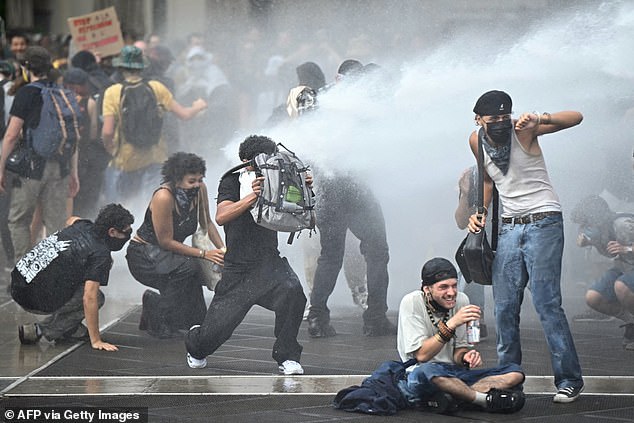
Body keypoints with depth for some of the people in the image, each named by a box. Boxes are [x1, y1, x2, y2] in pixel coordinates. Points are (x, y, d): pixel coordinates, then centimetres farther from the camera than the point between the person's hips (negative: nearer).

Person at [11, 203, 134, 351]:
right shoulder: (100, 255, -15)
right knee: (97, 297, 4)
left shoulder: (83, 226, 9)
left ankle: (71, 329, 19)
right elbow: (89, 298, -22)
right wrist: (96, 341, -18)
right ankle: (40, 330, -1)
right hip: (37, 301, -8)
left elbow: (72, 219, 38)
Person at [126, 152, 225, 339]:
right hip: (143, 256, -8)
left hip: (167, 254, 8)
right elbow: (166, 241, -25)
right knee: (189, 267, -30)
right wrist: (204, 254, -26)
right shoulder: (164, 197, -29)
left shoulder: (199, 190, -9)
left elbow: (207, 223, 6)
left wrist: (221, 249, -9)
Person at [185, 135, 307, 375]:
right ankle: (196, 346, 38)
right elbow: (221, 216, -20)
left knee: (292, 291, -30)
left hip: (270, 261, 2)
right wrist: (251, 197, -33)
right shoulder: (231, 182, -3)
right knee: (219, 327, -1)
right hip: (239, 267, -2)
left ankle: (287, 357, -15)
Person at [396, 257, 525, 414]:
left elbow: (458, 350, 9)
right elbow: (421, 355, -19)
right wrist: (451, 324, -27)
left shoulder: (461, 300, 2)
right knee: (427, 371, -42)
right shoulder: (412, 302, -12)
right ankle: (486, 399, -24)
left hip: (453, 376, 6)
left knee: (515, 373, -13)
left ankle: (449, 396, -29)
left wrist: (465, 357, -15)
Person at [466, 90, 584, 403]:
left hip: (543, 222, -6)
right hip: (509, 227, 6)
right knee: (504, 307, 4)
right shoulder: (477, 141, 7)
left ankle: (569, 380, -6)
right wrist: (480, 212, 9)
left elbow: (575, 118, -20)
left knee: (546, 303, -11)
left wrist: (540, 119, -38)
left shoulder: (522, 130, -11)